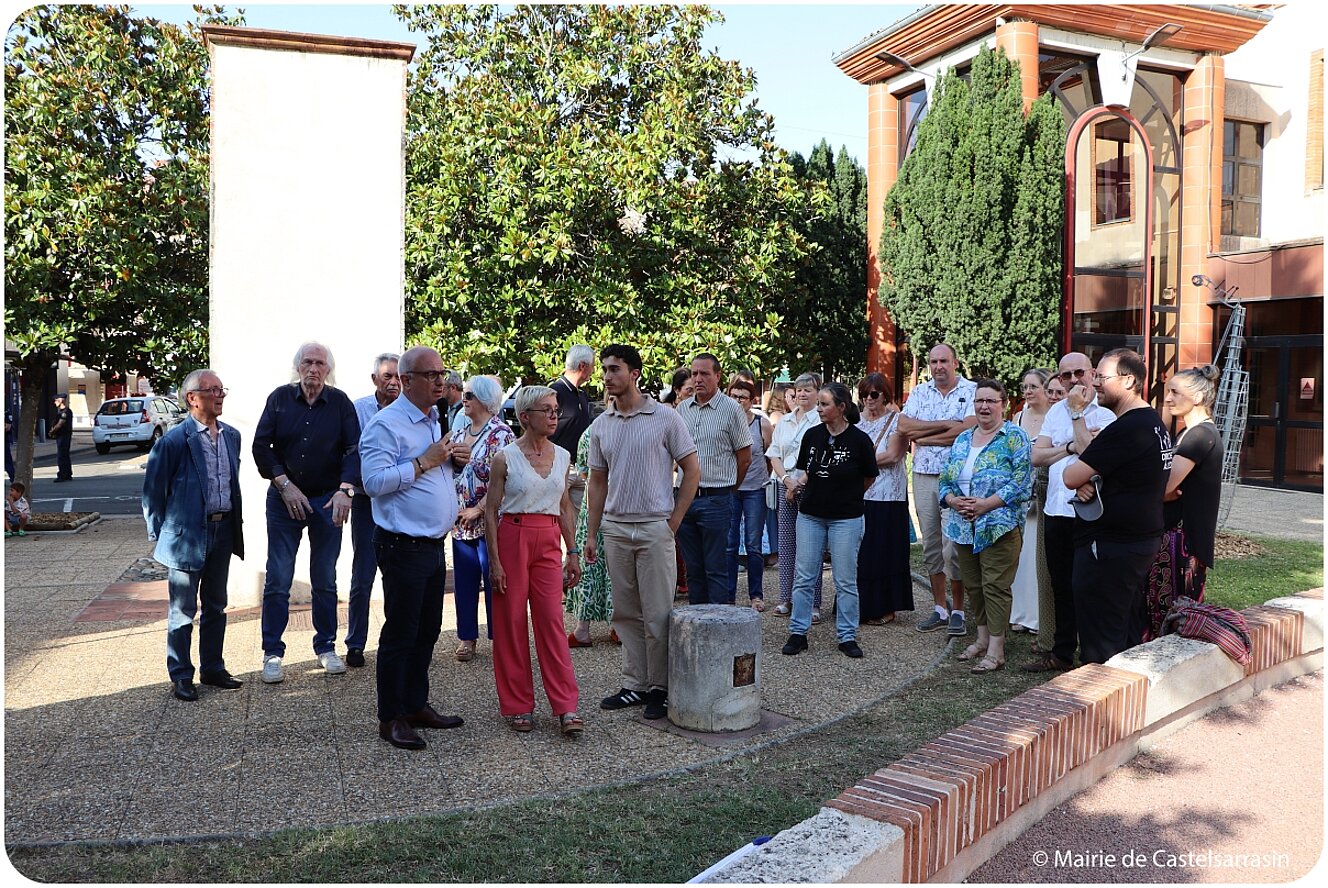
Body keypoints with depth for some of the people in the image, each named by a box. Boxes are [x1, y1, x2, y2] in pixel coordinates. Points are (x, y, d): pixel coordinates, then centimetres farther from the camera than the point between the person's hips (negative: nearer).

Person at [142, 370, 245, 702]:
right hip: (187, 534, -6)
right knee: (183, 610, 5)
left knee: (216, 606, 16)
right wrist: (159, 534, -3)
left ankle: (212, 668, 28)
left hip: (222, 531, 6)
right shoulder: (174, 440, -12)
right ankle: (180, 677, 16)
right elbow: (152, 490, -6)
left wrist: (234, 523, 14)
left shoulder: (231, 436, 7)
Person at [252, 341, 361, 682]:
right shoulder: (280, 398, -1)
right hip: (285, 500, 0)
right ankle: (272, 653, 12)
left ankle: (326, 647, 22)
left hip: (328, 501, 0)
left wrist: (345, 490, -19)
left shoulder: (340, 402, -2)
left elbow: (353, 449, -6)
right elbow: (261, 445, -1)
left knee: (325, 580, 9)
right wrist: (285, 484, -10)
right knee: (277, 579, 1)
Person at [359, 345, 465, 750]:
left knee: (427, 630, 15)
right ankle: (391, 718, 11)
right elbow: (374, 481, -22)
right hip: (405, 546, -9)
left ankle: (416, 705, 27)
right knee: (400, 633, 0)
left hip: (434, 545, 9)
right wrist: (424, 462, -19)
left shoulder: (434, 423, 15)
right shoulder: (386, 424, -13)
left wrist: (450, 459, 6)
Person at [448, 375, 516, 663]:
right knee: (464, 581, 10)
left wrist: (478, 509, -18)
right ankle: (467, 637, 21)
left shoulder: (500, 434, -9)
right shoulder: (459, 432, 13)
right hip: (461, 521, 6)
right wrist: (452, 458, -6)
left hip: (489, 520, -6)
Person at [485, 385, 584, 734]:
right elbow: (491, 511, -3)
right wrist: (495, 561, -8)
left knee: (552, 621, -2)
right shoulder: (505, 457, -5)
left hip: (549, 542, 3)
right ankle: (518, 706, 16)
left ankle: (566, 708, 0)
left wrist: (572, 553, 10)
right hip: (512, 538, -3)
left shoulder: (562, 456, 8)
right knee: (511, 623, 3)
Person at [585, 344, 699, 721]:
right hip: (615, 529, 5)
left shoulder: (665, 418, -5)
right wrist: (591, 533, 10)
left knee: (657, 615, 1)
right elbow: (597, 482, 14)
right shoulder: (601, 425, 9)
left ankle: (660, 689, 12)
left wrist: (673, 521, -7)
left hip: (655, 527, -5)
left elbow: (692, 470, -2)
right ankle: (635, 684, 22)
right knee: (626, 614, 11)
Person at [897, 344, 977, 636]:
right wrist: (946, 425, -11)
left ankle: (958, 611, 7)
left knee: (953, 546, -6)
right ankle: (939, 609, 20)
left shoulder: (972, 391, -1)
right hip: (923, 476, 5)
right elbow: (904, 425, -3)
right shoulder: (920, 392, 12)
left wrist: (923, 436, -8)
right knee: (931, 545, 10)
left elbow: (968, 430, -16)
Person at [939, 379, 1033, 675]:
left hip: (999, 527, -6)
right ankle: (982, 638, 28)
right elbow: (945, 480, 14)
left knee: (995, 586, -4)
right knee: (973, 585, 13)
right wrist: (953, 500, -8)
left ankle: (996, 650, 3)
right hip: (964, 527, 6)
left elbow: (1021, 483, -13)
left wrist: (986, 504, -20)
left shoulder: (1015, 437, -5)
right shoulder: (962, 440, 14)